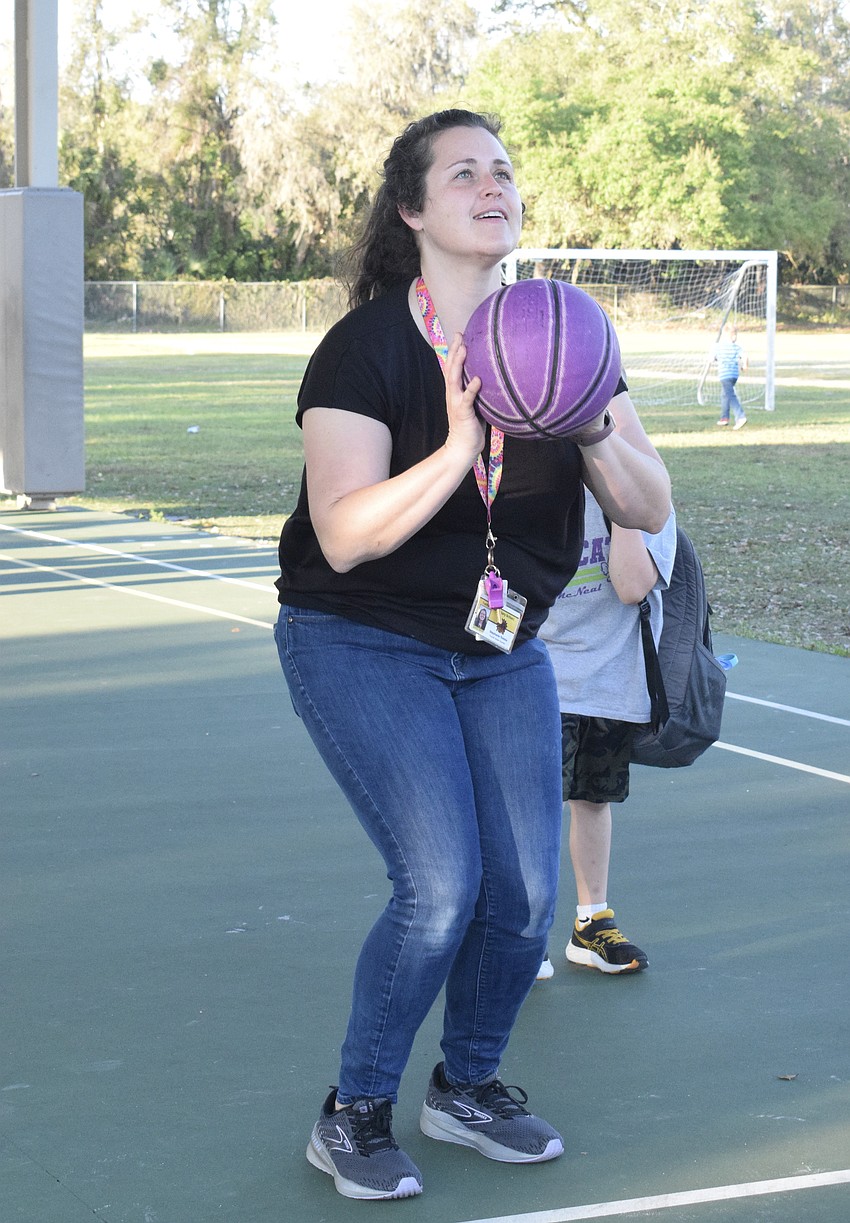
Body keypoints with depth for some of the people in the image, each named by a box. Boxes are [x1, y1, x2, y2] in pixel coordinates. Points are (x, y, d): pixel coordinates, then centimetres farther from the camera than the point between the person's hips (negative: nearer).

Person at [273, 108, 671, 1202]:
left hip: (502, 649, 5)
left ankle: (468, 1085, 25)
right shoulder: (366, 350, -17)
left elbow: (651, 510, -7)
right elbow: (346, 535, -28)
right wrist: (460, 446, -39)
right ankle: (352, 1115, 3)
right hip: (363, 647, -5)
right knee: (441, 884, -18)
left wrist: (591, 433, -26)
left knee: (525, 893, -1)